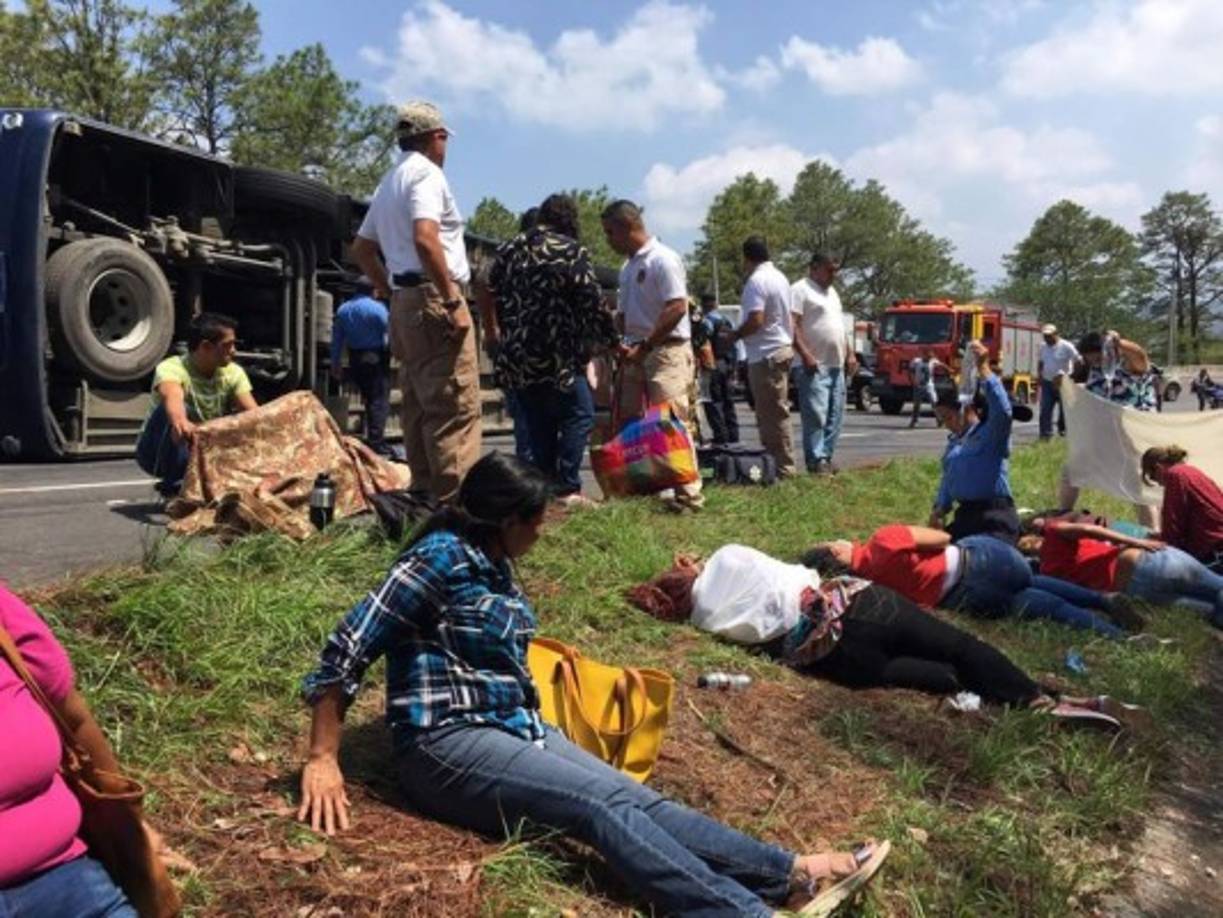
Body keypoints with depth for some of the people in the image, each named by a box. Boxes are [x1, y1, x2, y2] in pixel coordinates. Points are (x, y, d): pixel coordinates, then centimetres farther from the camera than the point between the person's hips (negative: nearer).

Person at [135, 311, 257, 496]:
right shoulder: (171, 369, -23)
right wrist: (180, 421, -69)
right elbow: (172, 398, -46)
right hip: (157, 452, -4)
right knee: (175, 412, -35)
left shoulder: (233, 374, -7)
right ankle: (173, 484, -22)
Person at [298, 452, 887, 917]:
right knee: (606, 804, -26)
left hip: (514, 727, 8)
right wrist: (323, 762, -16)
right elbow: (345, 651, -13)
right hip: (447, 743, -8)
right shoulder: (442, 557, -12)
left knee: (635, 798, -12)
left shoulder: (495, 568, 14)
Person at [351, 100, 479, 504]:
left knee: (417, 407, 10)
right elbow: (425, 238, -22)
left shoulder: (388, 182, 22)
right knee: (455, 406, -12)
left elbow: (361, 249, 26)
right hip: (432, 296, -10)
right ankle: (454, 499, -15)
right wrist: (452, 299, -21)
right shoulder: (426, 172, -6)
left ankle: (426, 495, 15)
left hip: (403, 300, 10)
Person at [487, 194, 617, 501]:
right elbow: (593, 304, -7)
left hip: (515, 358, 7)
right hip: (556, 358, -6)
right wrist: (613, 341, 3)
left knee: (538, 425, 13)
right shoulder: (572, 252, -6)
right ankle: (567, 488, -3)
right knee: (578, 415, 2)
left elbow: (493, 298, 18)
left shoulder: (508, 250, 13)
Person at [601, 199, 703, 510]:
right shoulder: (628, 267, 17)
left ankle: (688, 494, -6)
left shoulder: (663, 259, -10)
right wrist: (619, 342, 3)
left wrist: (643, 347, -18)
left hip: (666, 351, -9)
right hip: (636, 354, 9)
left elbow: (677, 308, -18)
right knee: (629, 423, 9)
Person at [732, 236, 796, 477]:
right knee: (777, 411, 14)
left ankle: (783, 467, -3)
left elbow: (755, 320, -22)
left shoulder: (756, 281, -14)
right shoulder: (780, 277, 16)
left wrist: (734, 335, -7)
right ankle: (782, 463, 20)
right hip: (782, 348, 10)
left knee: (772, 414, -6)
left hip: (765, 355, -10)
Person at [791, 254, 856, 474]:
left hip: (837, 365, 9)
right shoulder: (800, 290, -5)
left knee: (835, 416, 8)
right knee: (816, 415, -11)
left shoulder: (832, 292, 23)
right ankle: (816, 460, -9)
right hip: (815, 366, -9)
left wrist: (850, 354, 17)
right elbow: (793, 326, -15)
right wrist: (805, 355, -23)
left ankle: (826, 458, 13)